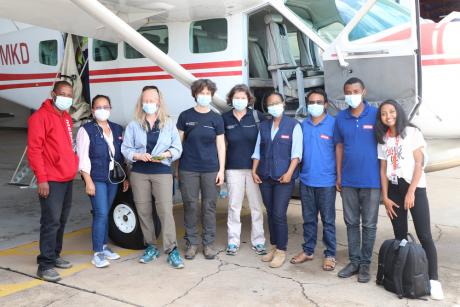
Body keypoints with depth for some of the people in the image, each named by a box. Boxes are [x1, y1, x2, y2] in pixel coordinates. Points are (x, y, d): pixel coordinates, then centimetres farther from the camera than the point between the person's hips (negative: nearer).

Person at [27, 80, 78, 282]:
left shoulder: (67, 118, 15)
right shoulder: (41, 117, -10)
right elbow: (34, 149, -16)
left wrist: (73, 165, 12)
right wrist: (41, 178, -19)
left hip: (67, 178, 9)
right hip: (51, 181, -8)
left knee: (61, 220, 15)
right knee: (51, 221, -9)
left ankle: (54, 255, 27)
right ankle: (45, 265, -2)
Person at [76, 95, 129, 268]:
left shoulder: (117, 129, 11)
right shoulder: (86, 130, -4)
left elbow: (122, 155, 14)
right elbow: (83, 158, -9)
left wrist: (125, 177, 12)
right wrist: (88, 181, -15)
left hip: (113, 178, 5)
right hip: (96, 178, -5)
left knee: (105, 213, 12)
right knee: (101, 213, -10)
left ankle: (104, 247, 24)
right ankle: (97, 254, -3)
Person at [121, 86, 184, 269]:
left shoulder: (169, 124, 6)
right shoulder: (133, 125, 7)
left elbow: (178, 149, 4)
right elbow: (125, 149, 4)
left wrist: (166, 154, -15)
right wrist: (138, 155, -15)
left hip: (162, 171, -2)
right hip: (139, 172, 2)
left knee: (165, 210, -10)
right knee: (143, 211, 7)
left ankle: (172, 251, -5)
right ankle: (151, 247, 21)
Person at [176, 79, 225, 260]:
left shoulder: (216, 118, 5)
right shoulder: (185, 116, 3)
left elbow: (220, 145, 5)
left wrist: (221, 170, 0)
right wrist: (176, 167, 2)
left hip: (211, 169, 1)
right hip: (188, 169, 0)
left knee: (209, 206, 4)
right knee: (190, 206, 4)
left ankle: (209, 243, 15)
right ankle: (192, 243, 16)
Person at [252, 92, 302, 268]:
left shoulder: (293, 125, -1)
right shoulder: (263, 126, 12)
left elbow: (296, 152, -7)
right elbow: (257, 150, 13)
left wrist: (289, 173, -16)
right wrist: (254, 171, 4)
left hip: (283, 177, -4)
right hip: (265, 176, 5)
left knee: (279, 214, -7)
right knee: (270, 213, 11)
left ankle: (281, 251, 6)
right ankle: (273, 247, 23)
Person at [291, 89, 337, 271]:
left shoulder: (333, 124, -6)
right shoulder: (303, 125, 7)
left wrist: (339, 176, -6)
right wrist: (298, 171, 7)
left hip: (326, 181, -4)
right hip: (306, 180, 4)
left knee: (328, 220, 5)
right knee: (308, 218, 14)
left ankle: (330, 255, 16)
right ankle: (308, 251, 27)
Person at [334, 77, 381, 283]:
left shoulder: (375, 115, -5)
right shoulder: (340, 118, 4)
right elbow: (339, 146, 9)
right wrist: (338, 175, 6)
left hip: (371, 180, -3)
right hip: (348, 180, 3)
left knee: (369, 225, 7)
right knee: (351, 223, 12)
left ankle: (365, 264, 20)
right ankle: (354, 261, 24)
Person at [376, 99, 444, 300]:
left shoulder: (412, 133, -3)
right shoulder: (383, 139, 9)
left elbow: (419, 164, -8)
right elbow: (383, 169, 7)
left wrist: (411, 192, -13)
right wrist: (385, 197, 0)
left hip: (415, 188, -4)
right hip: (394, 190, 4)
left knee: (424, 235, -7)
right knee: (400, 236, 7)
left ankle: (433, 280, -4)